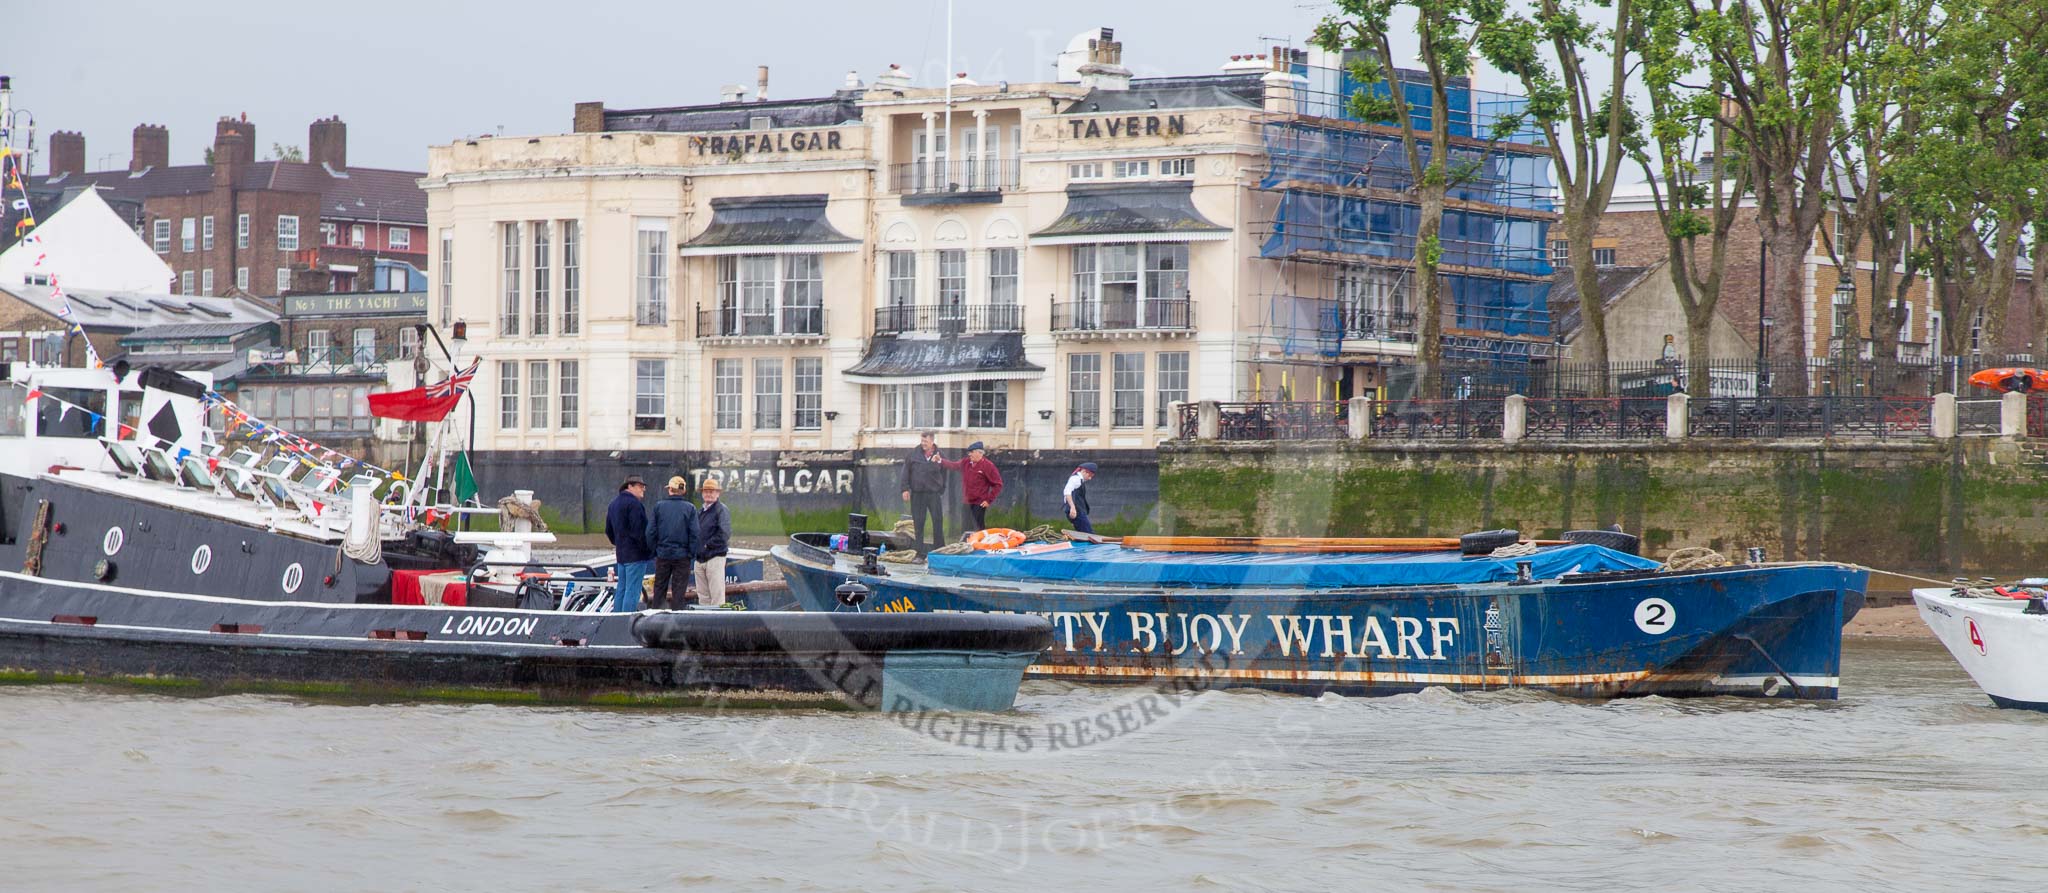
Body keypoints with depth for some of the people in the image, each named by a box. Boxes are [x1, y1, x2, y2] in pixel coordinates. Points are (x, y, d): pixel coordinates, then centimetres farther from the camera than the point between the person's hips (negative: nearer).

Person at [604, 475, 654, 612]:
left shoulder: (614, 504, 17)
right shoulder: (634, 504, -14)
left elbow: (609, 531, 24)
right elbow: (639, 530, -20)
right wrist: (650, 550, -15)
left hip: (621, 554, 9)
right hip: (636, 554, -9)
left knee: (621, 590, 14)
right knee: (632, 591, -9)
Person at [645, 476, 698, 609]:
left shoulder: (658, 506, -1)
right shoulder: (690, 508, -4)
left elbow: (651, 532, -2)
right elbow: (694, 533, -7)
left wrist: (653, 551, 5)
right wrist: (692, 553, 1)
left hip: (662, 554, 1)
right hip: (682, 556, -1)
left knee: (659, 590, 10)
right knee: (679, 591, 3)